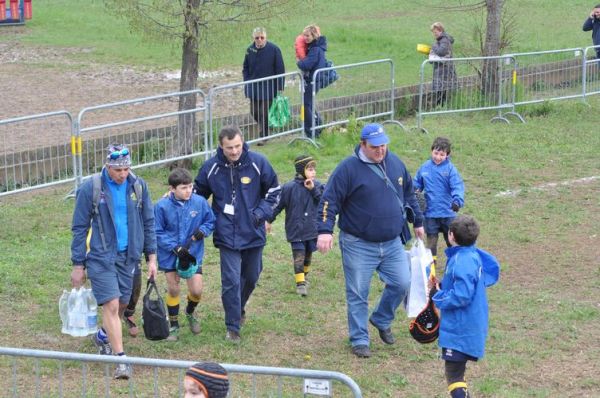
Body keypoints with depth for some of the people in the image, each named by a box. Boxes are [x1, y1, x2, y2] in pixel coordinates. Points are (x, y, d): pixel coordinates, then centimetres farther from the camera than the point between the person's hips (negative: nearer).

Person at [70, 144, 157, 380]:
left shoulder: (138, 186, -1)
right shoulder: (90, 189, -10)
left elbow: (148, 222, 9)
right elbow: (79, 228, -4)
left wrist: (152, 256, 5)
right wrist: (78, 265, -4)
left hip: (128, 256, 4)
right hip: (101, 257, -4)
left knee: (122, 304, 13)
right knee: (111, 304, -13)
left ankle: (103, 336, 43)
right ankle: (121, 360, -10)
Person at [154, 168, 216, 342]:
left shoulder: (200, 202, -11)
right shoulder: (162, 206, -16)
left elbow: (210, 222, 4)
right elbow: (158, 233, -9)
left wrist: (202, 231, -17)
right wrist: (175, 248, -18)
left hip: (194, 254, 1)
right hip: (170, 255, -1)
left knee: (197, 291, 0)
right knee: (173, 290, 6)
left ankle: (190, 313, 34)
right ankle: (174, 325, 25)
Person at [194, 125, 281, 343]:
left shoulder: (257, 163, -8)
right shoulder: (211, 167, -7)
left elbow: (274, 190, 4)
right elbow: (198, 194, 10)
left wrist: (262, 212, -7)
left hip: (253, 233, 2)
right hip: (227, 235, -2)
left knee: (251, 276, 17)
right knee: (231, 281, -7)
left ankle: (239, 307, 46)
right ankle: (232, 327, 4)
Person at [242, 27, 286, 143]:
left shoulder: (274, 49, -10)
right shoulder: (250, 50, 1)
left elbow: (280, 69, -6)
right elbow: (246, 68, 13)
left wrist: (279, 87, -9)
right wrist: (247, 83, 3)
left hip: (268, 87, -4)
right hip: (254, 87, 4)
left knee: (264, 113, -4)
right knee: (254, 112, 10)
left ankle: (264, 136, 9)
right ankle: (264, 129, 33)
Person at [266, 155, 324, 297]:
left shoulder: (317, 186, -1)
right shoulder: (289, 187, -11)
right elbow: (278, 205, -3)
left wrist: (313, 189, -21)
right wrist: (269, 221, 3)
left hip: (312, 229, 4)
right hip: (296, 230, -4)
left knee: (308, 255, 16)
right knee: (299, 256, -7)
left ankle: (304, 276, 38)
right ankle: (300, 283, -2)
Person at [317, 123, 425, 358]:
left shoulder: (395, 163, 6)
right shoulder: (349, 168, -12)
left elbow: (409, 195, 20)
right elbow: (329, 200, -14)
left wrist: (417, 222, 24)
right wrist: (324, 230, -24)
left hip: (393, 244, 5)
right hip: (359, 246, -5)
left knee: (401, 284, 5)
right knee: (358, 294, 2)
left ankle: (382, 320, 30)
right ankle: (359, 340, 15)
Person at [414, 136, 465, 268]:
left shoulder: (450, 169, -12)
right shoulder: (425, 167, -1)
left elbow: (457, 187, -19)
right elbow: (417, 184, 12)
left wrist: (457, 200, -36)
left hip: (447, 212, -2)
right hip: (430, 212, 2)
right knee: (431, 239, 9)